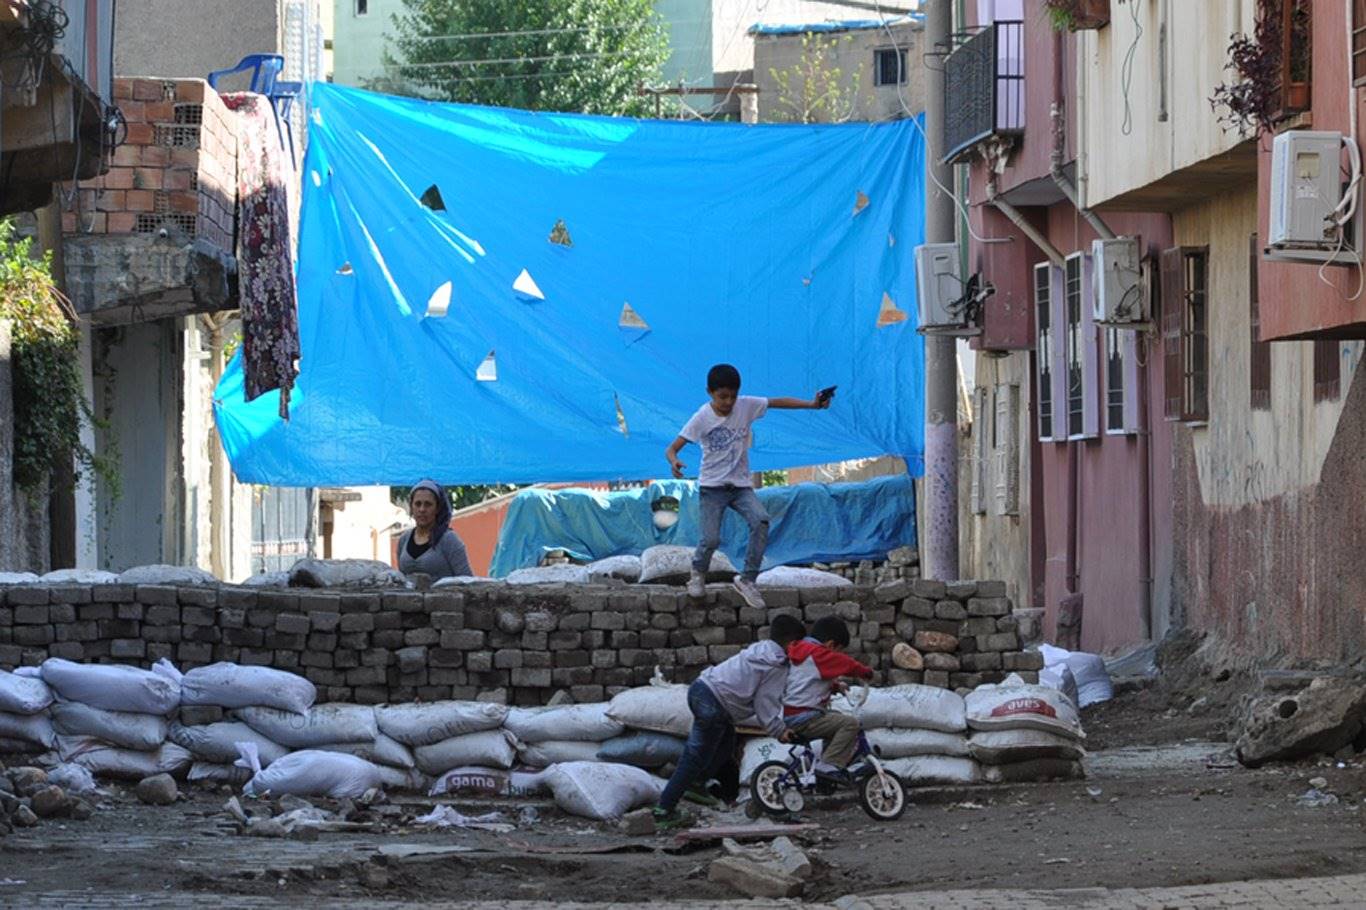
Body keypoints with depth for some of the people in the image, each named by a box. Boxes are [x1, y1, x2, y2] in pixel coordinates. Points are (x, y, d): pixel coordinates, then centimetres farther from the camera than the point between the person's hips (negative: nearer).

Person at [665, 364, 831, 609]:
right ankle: (698, 573, 19)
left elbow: (777, 402, -3)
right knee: (711, 538, -16)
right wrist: (674, 461, -37)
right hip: (712, 487, -2)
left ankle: (747, 580, -13)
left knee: (760, 520, -24)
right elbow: (672, 448, -14)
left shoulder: (745, 406, -4)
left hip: (741, 485, 2)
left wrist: (811, 404, -16)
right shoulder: (702, 418, -12)